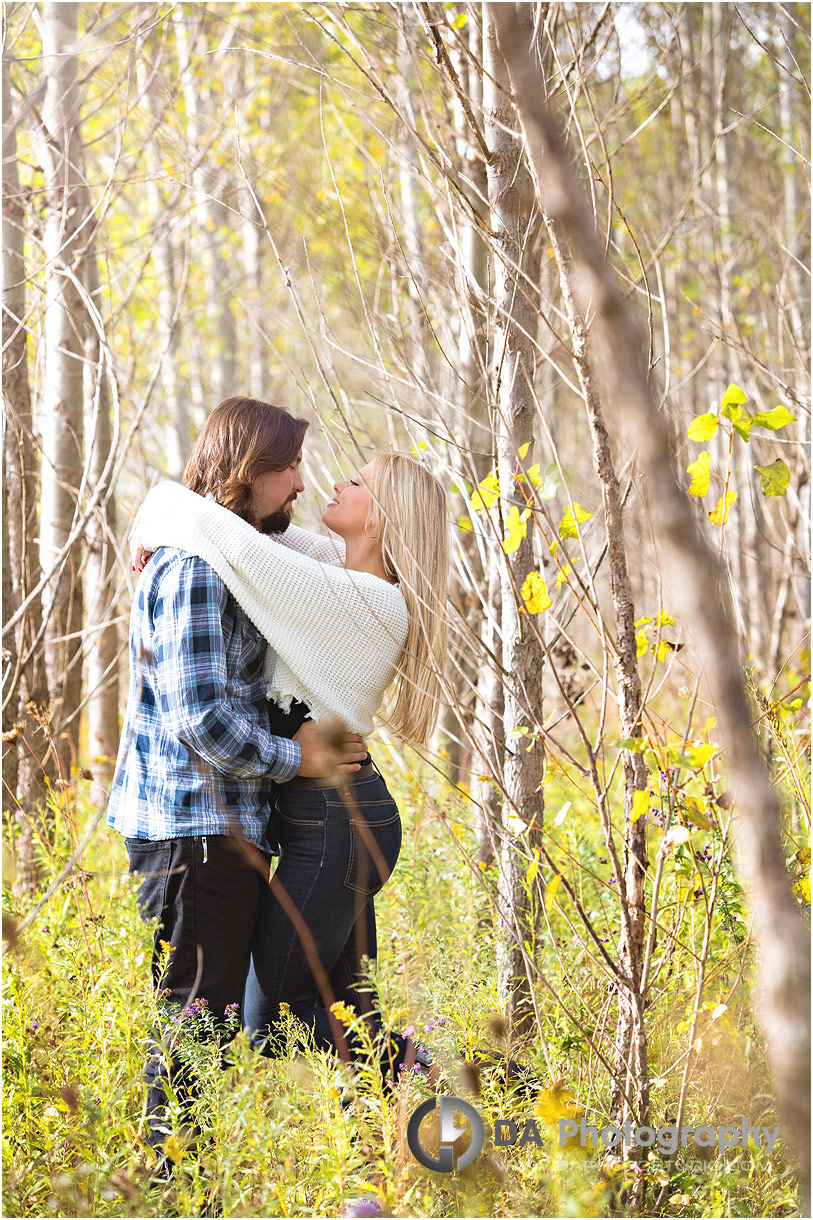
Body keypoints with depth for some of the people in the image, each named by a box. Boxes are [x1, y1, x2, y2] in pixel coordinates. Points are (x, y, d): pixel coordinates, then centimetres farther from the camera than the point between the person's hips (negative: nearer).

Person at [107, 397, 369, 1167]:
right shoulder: (193, 568, -16)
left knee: (204, 1013, 13)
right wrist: (294, 758, -11)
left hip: (219, 823, 10)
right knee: (196, 1014, -6)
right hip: (195, 824, -10)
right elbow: (200, 718, -22)